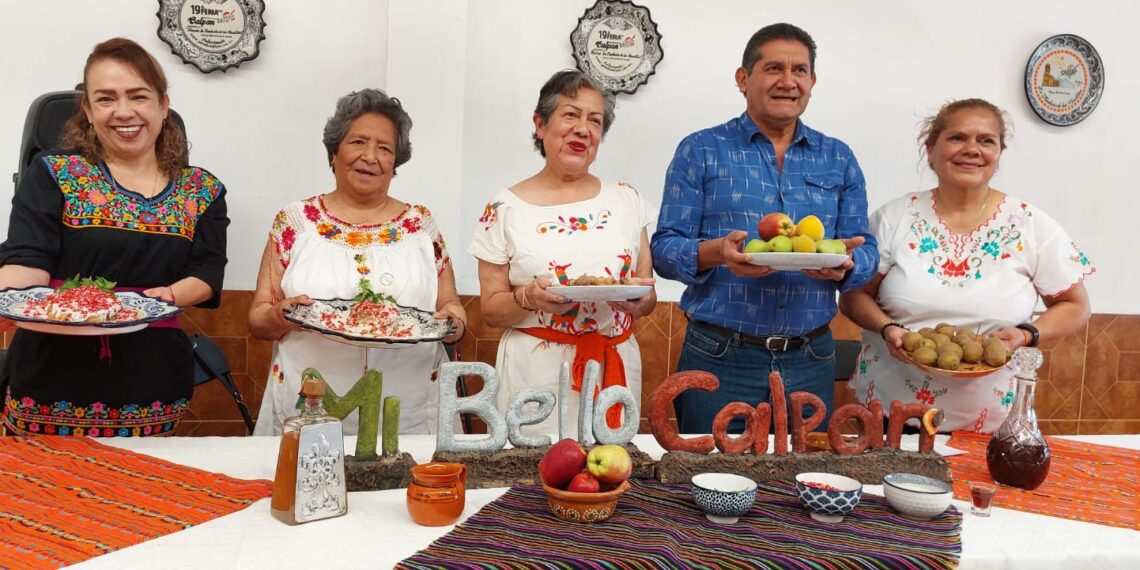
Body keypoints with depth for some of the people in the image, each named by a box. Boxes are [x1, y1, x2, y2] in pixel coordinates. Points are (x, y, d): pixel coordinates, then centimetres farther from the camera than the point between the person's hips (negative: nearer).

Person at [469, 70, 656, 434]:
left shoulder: (626, 200, 6)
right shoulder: (505, 209, -2)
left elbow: (649, 298, 10)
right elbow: (491, 311, 0)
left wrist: (639, 298, -11)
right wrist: (528, 297, -19)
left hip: (615, 367, 3)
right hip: (536, 371, -2)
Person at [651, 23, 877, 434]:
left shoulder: (838, 159, 10)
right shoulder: (701, 151, 0)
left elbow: (866, 251, 9)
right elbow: (665, 248, -4)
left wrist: (845, 263, -15)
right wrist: (717, 251, -24)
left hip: (810, 361, 3)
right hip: (719, 358, -3)